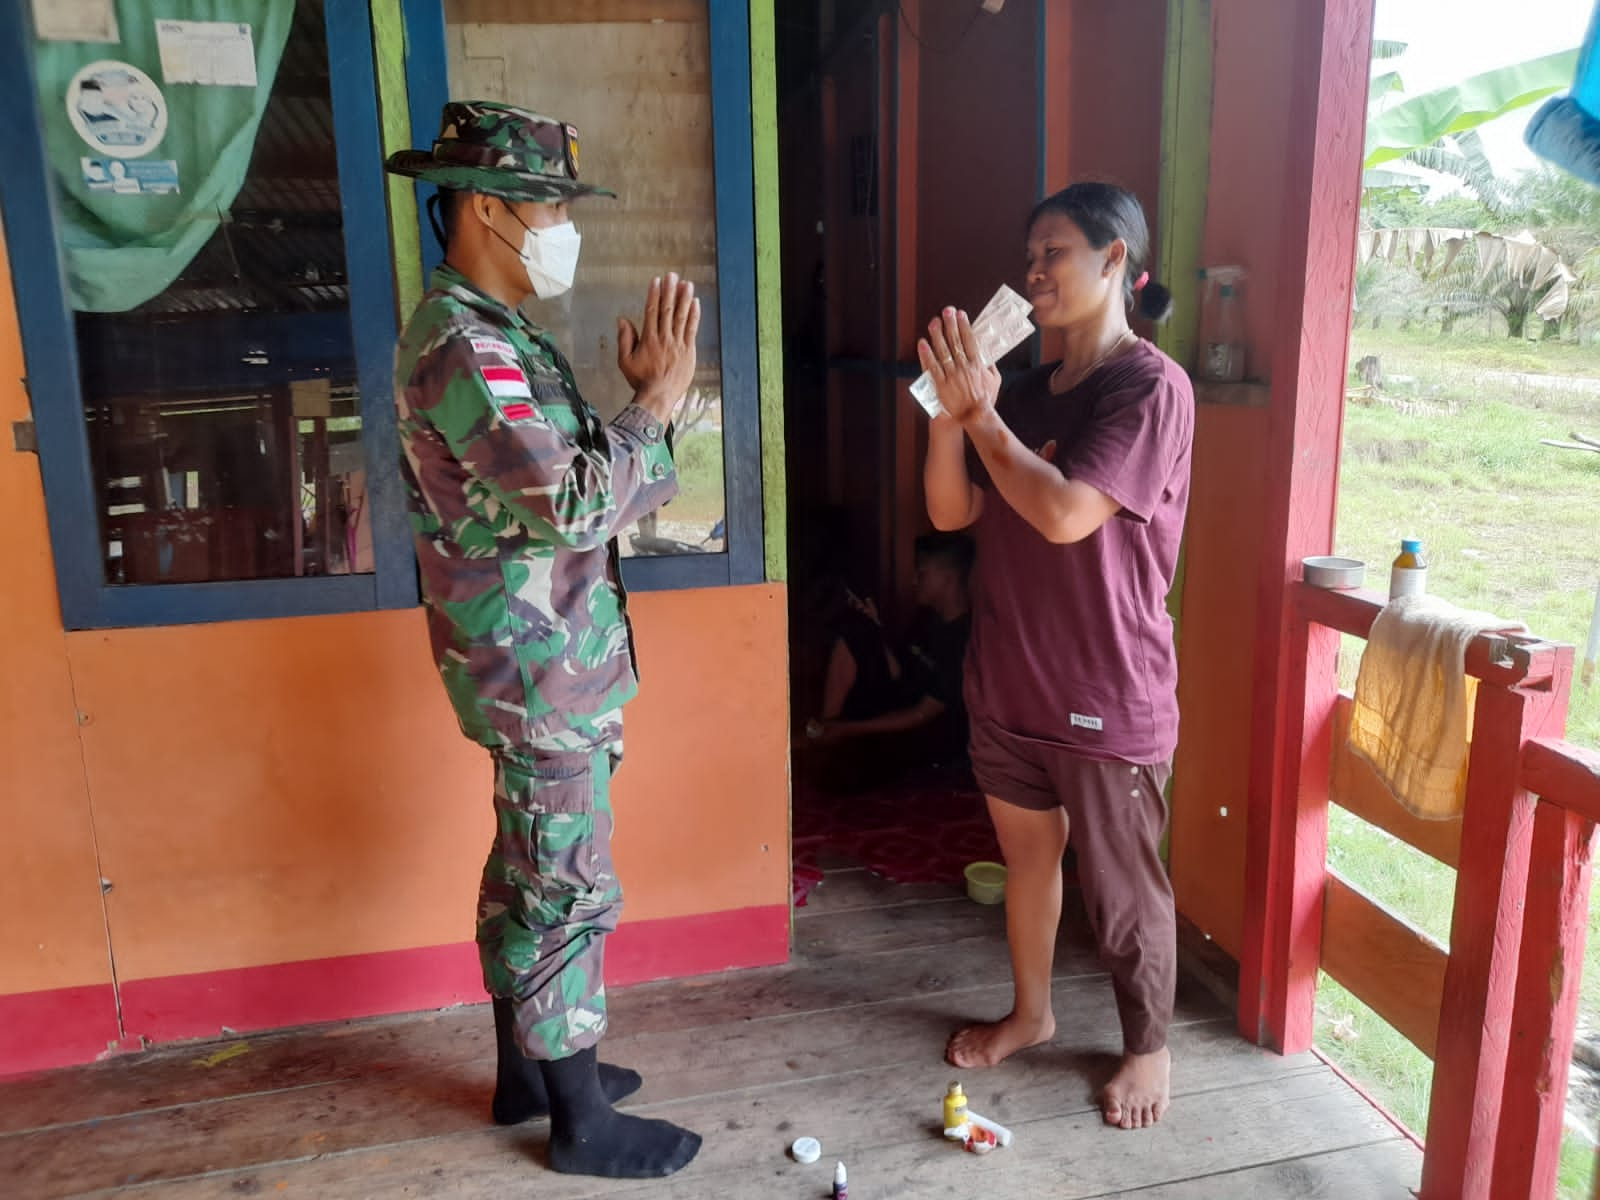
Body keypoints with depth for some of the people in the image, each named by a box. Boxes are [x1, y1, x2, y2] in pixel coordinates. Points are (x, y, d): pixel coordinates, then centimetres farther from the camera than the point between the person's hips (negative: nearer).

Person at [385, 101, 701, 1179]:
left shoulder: (501, 332, 12)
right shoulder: (464, 345, -20)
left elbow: (577, 486, 13)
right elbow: (575, 507, -27)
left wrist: (644, 400, 1)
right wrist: (659, 401, -17)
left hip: (548, 659, 10)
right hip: (543, 668, -10)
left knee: (528, 870, 20)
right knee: (570, 892, 2)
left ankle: (529, 1066, 37)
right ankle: (583, 1121, 20)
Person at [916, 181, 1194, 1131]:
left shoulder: (1151, 387, -14)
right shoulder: (1025, 391, 6)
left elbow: (1066, 513, -25)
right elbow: (951, 512, 2)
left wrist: (981, 414, -17)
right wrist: (952, 408, -11)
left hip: (1108, 692, -6)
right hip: (1009, 679, 7)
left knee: (1123, 887, 11)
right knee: (1027, 856, 22)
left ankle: (1148, 1047, 34)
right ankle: (1031, 1013, 43)